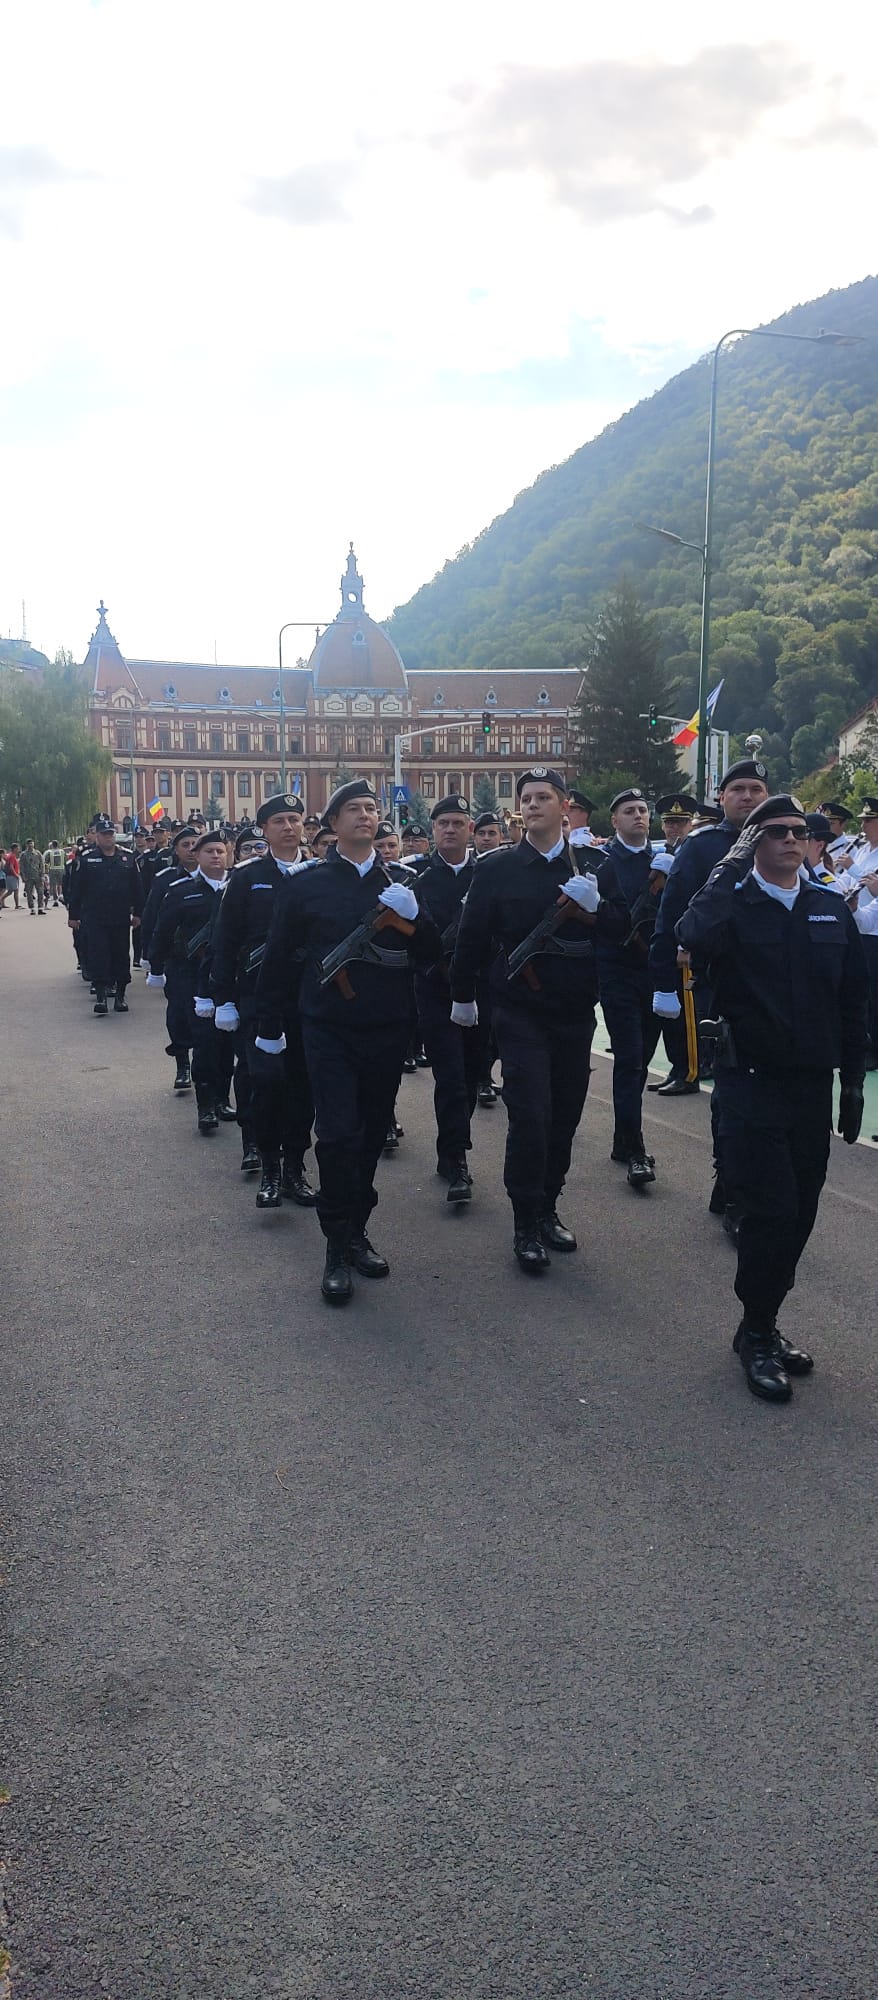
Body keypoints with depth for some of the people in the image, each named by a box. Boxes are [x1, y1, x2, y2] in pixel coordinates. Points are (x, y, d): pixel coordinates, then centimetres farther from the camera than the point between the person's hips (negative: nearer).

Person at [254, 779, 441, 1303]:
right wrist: (271, 1025, 6)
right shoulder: (307, 884, 1)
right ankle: (339, 1247, 1)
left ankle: (357, 1230, 26)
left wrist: (412, 915, -16)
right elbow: (280, 958, 5)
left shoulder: (402, 880, 7)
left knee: (372, 1133, 10)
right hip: (330, 1029, -3)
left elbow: (431, 952, 3)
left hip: (388, 1029, 3)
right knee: (339, 1135, -10)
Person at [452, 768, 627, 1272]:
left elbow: (623, 923, 1)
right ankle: (526, 1224, 4)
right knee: (530, 1115, -9)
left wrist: (595, 907, -19)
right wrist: (463, 995, 9)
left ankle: (547, 1208, 26)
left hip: (576, 1009, 3)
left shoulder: (590, 864, 4)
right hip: (521, 1009, -3)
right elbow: (473, 934, 4)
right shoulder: (498, 868, -2)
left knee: (565, 1115, 10)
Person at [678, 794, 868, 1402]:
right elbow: (695, 937, -30)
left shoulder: (832, 909, 8)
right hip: (752, 1082, -4)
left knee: (799, 1215, 10)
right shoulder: (732, 904, -4)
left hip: (812, 1084, 4)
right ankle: (757, 1334, 11)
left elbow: (853, 1001, 11)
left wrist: (853, 1079, 8)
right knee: (771, 1211, -7)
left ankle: (765, 1324, 27)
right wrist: (734, 864, -21)